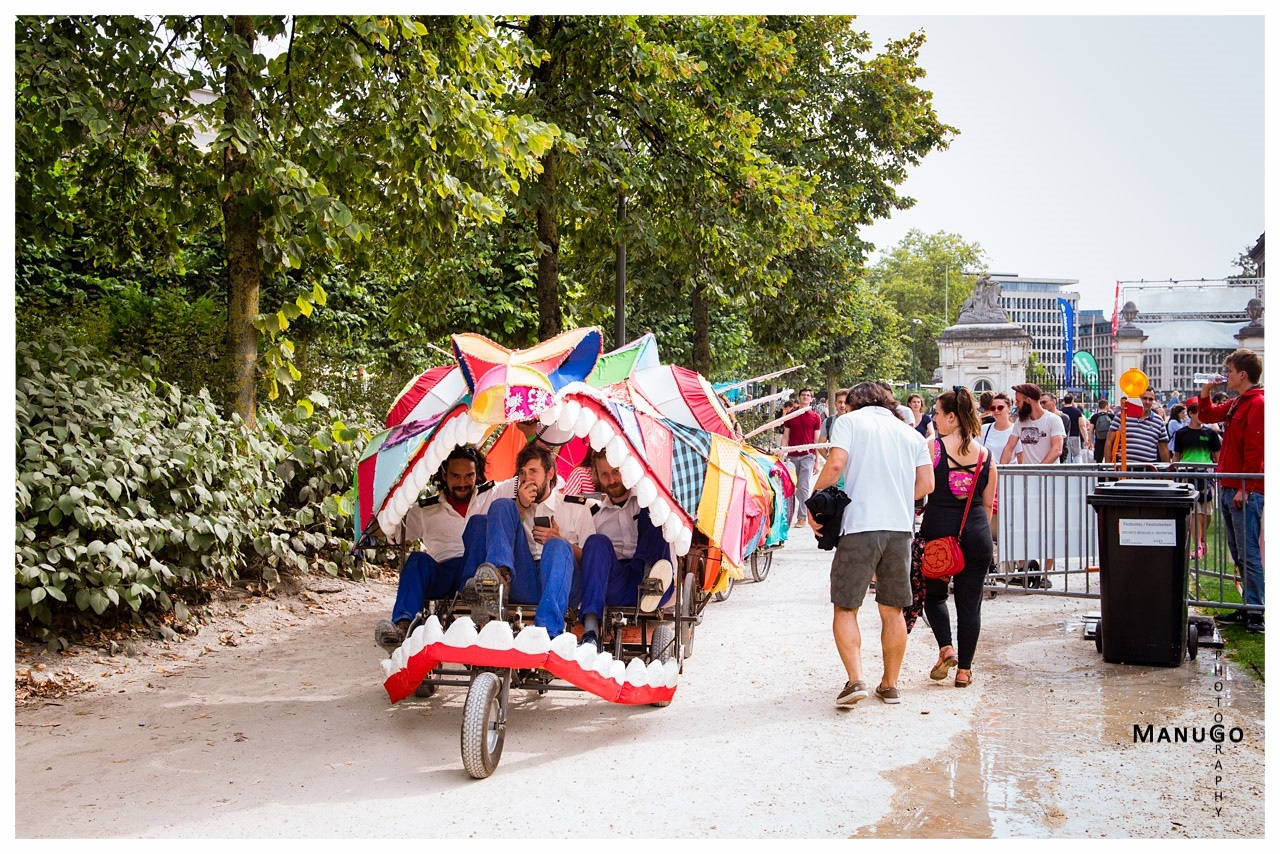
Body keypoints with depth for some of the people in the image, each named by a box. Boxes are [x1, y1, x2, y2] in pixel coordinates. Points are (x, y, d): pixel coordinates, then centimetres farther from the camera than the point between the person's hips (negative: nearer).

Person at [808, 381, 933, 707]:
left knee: (845, 608, 3)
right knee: (893, 611, 13)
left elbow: (836, 464, -10)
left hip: (860, 526, -4)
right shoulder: (911, 433, 18)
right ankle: (890, 685, 20)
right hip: (901, 528, 4)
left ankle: (855, 679, -11)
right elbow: (926, 484, 10)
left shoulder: (849, 421, 5)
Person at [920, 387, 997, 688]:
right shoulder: (985, 454, 5)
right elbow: (988, 503, 11)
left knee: (934, 592, 17)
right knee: (970, 602, 8)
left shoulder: (932, 446, -8)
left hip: (938, 528, -3)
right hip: (976, 532, 3)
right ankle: (964, 669, 12)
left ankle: (946, 648, 0)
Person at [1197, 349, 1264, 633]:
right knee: (1237, 552, 13)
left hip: (1245, 491, -10)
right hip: (1229, 488, 10)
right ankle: (1249, 607, 19)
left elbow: (1255, 450, -18)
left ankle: (1255, 612, -2)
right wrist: (1205, 393, 14)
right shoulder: (1236, 404, 15)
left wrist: (1244, 489, -19)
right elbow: (1208, 416, 32)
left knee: (1248, 553, -6)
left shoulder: (1257, 404, -13)